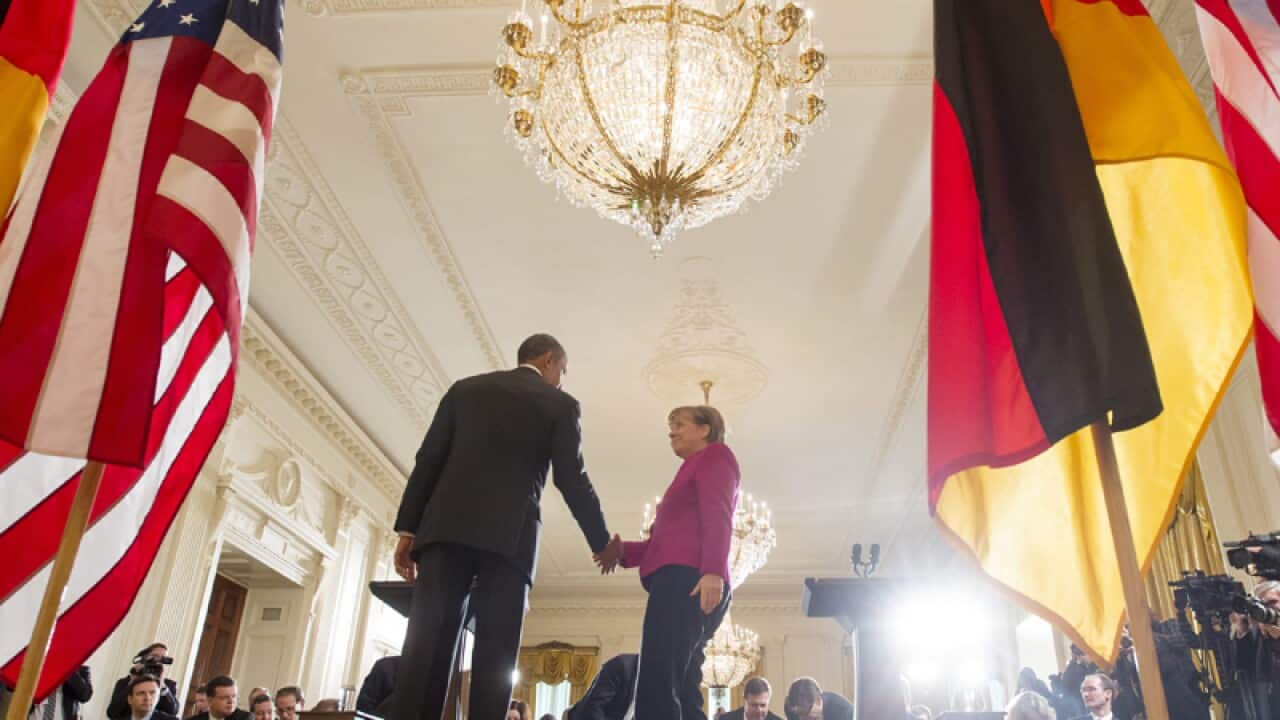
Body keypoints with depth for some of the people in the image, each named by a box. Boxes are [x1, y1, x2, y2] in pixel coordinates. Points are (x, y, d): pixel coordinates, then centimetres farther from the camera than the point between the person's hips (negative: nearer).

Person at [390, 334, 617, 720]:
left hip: (447, 528, 3)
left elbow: (428, 460, 11)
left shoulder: (464, 388, 19)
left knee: (429, 644, -5)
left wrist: (408, 529, 10)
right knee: (495, 656, -3)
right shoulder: (560, 404, 11)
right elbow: (572, 480, 7)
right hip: (508, 536, -2)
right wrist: (602, 543, 18)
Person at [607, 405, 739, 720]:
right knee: (674, 692, 3)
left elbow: (717, 515, -9)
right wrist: (626, 550, 11)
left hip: (686, 579, -10)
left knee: (655, 690, -21)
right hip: (681, 582, 10)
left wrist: (713, 572, -23)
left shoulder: (714, 454, 9)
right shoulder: (696, 470, 35)